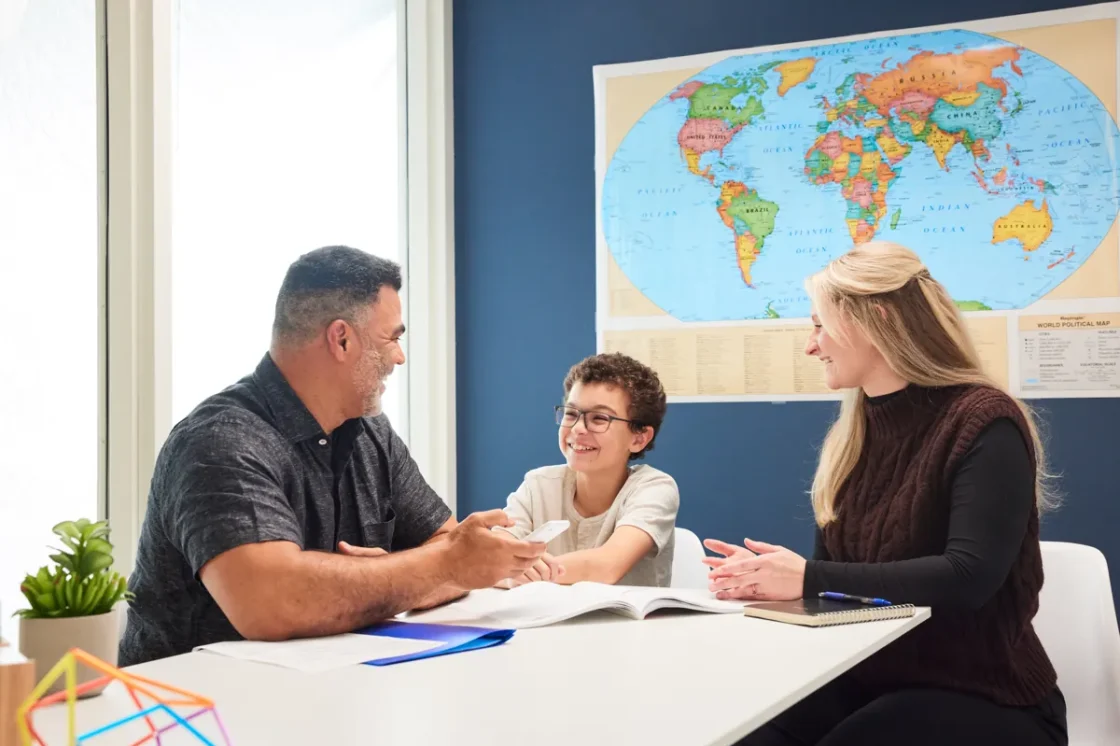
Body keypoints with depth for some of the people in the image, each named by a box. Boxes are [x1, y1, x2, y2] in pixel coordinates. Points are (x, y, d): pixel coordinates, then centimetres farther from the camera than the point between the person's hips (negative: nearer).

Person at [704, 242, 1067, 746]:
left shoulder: (984, 424, -13)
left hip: (983, 698, -5)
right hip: (867, 681, 5)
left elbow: (969, 578, -25)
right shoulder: (851, 434, 11)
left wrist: (808, 579, -25)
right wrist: (769, 576, -11)